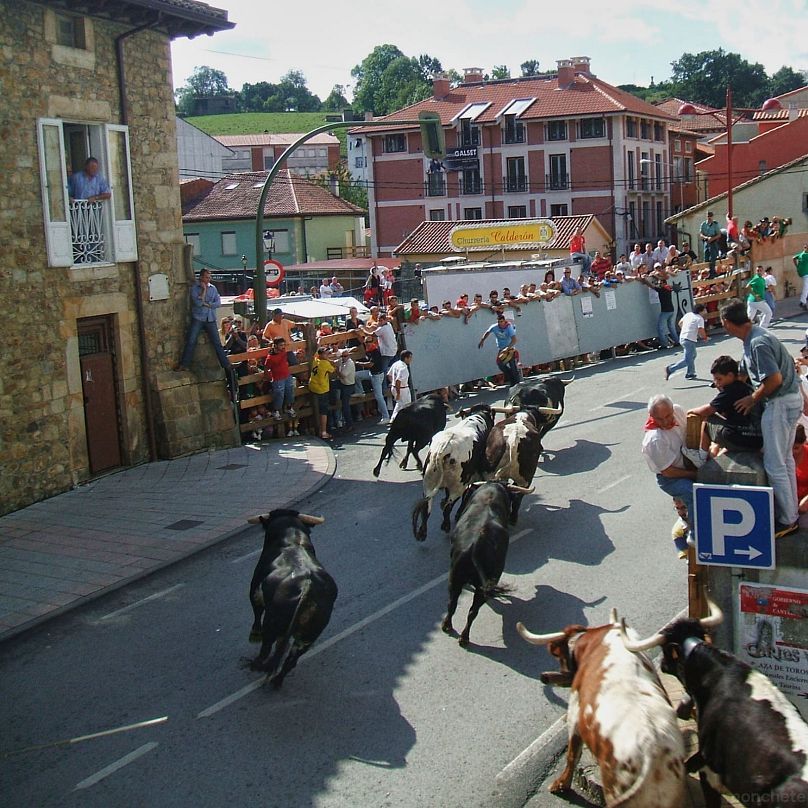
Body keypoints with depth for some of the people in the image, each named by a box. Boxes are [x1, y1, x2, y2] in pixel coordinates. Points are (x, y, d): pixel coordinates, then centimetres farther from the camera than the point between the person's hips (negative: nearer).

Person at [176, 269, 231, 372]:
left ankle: (226, 364, 5)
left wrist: (206, 304, -9)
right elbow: (198, 302, -14)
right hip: (198, 318, -2)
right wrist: (204, 290, -10)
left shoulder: (213, 288, 9)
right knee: (191, 342, -8)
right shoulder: (194, 288, -1)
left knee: (217, 343, 2)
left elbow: (218, 302, 2)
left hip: (210, 319, 2)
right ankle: (183, 364, -2)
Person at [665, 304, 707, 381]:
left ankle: (690, 373, 27)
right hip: (689, 340, -9)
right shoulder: (700, 319, -11)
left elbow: (680, 323, 23)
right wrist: (704, 337, -1)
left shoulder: (688, 314, 11)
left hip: (682, 338, 9)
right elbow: (701, 330, -20)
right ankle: (670, 369, -14)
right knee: (687, 360, -5)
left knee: (692, 355, 24)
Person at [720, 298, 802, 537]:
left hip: (780, 404, -11)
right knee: (785, 459, 19)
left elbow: (775, 379, -26)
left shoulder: (757, 343, -23)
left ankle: (786, 520, 7)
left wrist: (753, 399, -13)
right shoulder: (754, 336, 8)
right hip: (791, 399, 11)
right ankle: (791, 512, 31)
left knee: (774, 464, -2)